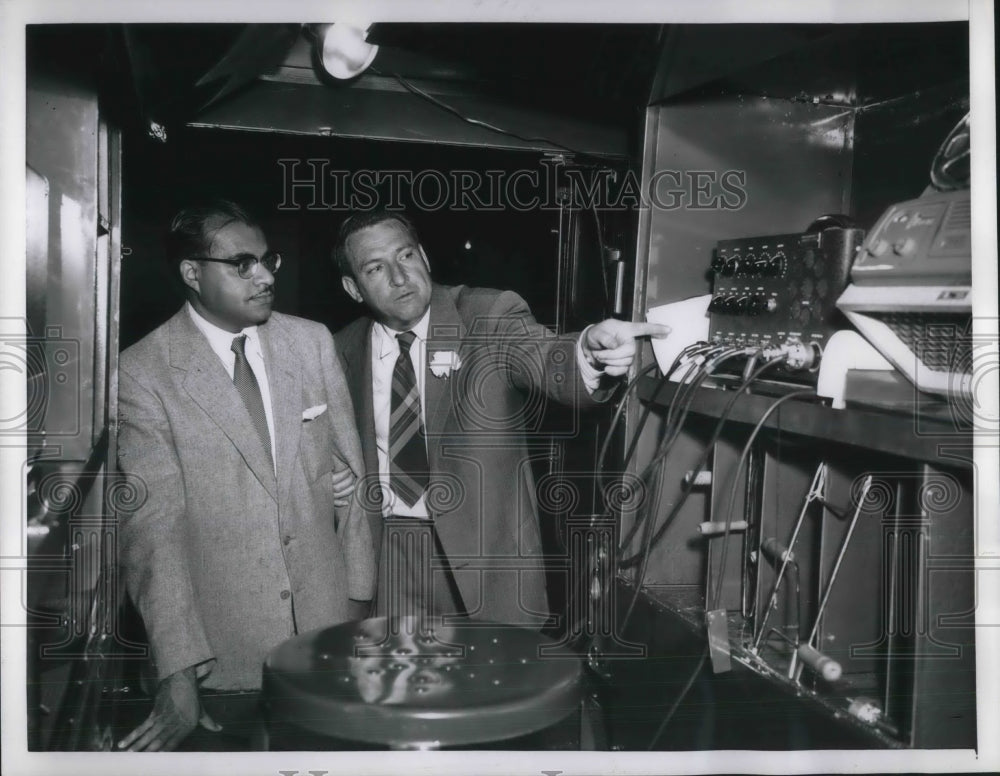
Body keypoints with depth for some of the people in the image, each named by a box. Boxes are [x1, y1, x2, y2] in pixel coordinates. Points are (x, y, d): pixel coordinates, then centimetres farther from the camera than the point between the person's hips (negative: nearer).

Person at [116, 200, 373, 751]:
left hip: (328, 622, 3)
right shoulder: (142, 373, -10)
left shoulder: (312, 341, 1)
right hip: (224, 650, -3)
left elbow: (347, 468, 7)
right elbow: (151, 525, -14)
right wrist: (178, 671, -18)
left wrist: (360, 593, 6)